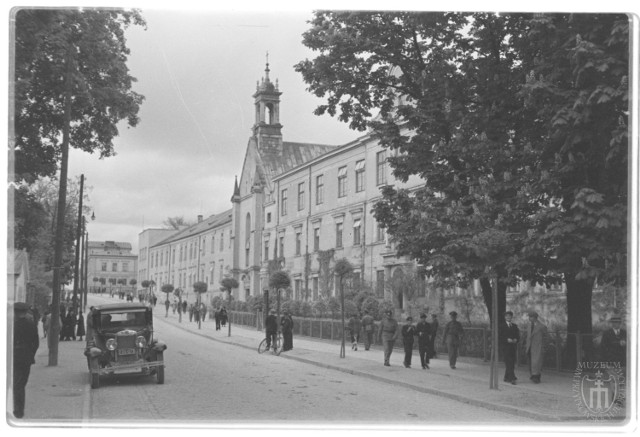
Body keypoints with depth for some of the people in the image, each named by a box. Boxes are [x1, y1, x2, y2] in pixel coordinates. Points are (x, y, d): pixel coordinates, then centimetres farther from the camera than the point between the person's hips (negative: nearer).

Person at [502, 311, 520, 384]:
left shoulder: (515, 326, 16)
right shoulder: (502, 326, 2)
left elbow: (518, 336, 12)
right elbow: (501, 336, -4)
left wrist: (516, 339, -9)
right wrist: (507, 339, -18)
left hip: (513, 346, 5)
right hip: (506, 346, -5)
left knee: (512, 362, 6)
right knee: (508, 362, -11)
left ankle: (507, 378, 17)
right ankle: (512, 378, -15)